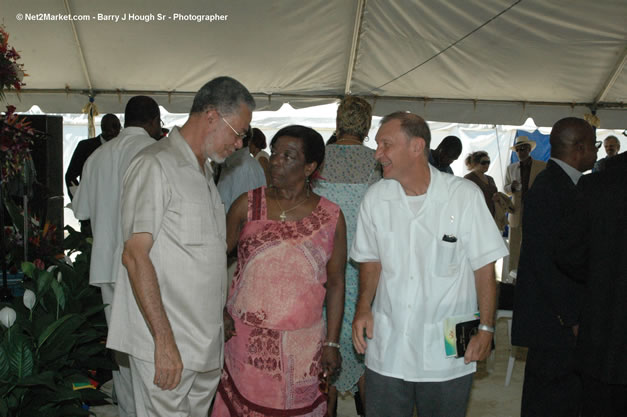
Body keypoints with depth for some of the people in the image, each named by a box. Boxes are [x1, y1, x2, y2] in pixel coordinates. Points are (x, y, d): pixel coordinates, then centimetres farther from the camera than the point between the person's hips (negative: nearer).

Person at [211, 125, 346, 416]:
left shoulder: (331, 218, 0)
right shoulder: (248, 205, 1)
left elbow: (336, 284, 2)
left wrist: (332, 343, 1)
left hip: (301, 346, 0)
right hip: (244, 339, 1)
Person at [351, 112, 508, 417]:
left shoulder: (465, 195, -9)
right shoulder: (375, 197, 1)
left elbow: (484, 266, -4)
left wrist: (486, 328, -7)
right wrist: (363, 306, -3)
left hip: (448, 354, -2)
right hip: (386, 350, 3)